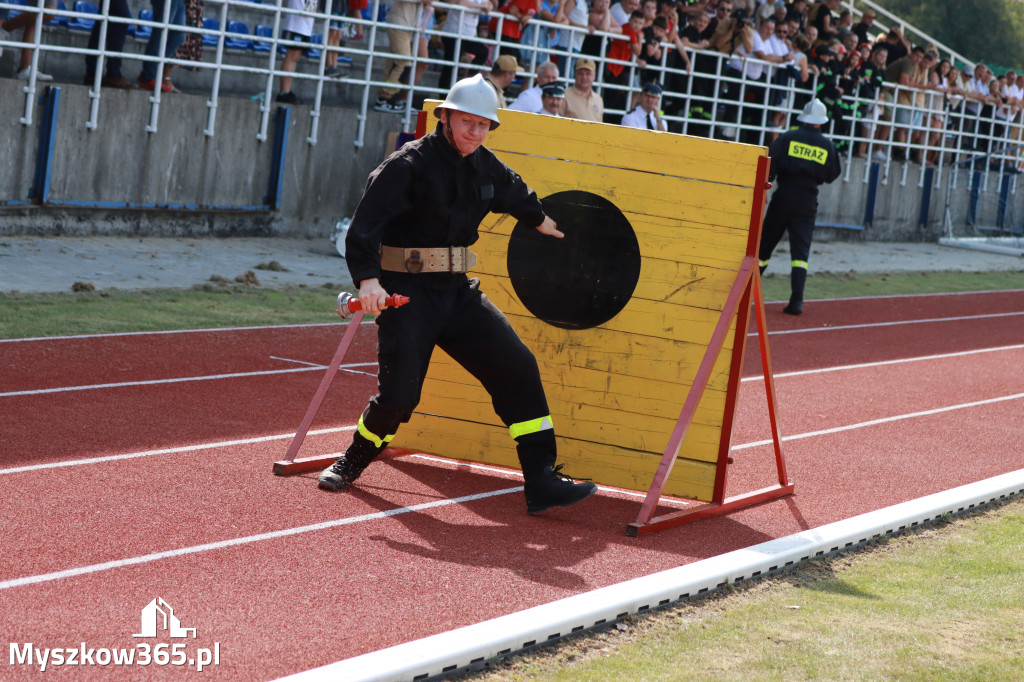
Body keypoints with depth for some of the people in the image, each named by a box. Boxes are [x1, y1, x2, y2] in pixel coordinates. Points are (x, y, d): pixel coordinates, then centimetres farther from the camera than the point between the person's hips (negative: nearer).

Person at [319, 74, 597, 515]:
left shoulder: (486, 167, 8)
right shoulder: (410, 164, -13)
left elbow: (514, 193, 33)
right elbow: (365, 224, -20)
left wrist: (540, 220, 51)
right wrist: (368, 279, -33)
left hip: (459, 292, 6)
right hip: (407, 293, -6)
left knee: (518, 367, -4)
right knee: (398, 393, -13)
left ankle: (541, 482, -2)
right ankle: (352, 463, 17)